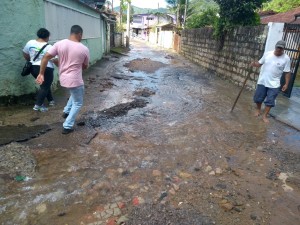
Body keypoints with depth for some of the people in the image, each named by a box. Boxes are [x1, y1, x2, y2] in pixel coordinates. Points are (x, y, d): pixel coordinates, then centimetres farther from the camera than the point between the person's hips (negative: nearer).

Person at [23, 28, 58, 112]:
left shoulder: (30, 43, 4)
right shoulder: (48, 47, -14)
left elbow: (25, 54, 14)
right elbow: (55, 60, -14)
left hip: (33, 68, 7)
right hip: (46, 69, -7)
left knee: (44, 84, 22)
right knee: (45, 87, 2)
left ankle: (50, 100, 30)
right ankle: (38, 105, -3)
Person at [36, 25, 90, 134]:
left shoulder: (59, 44, -3)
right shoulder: (84, 49, -10)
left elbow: (46, 57, -6)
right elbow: (85, 66, 3)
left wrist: (41, 74, 0)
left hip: (63, 79, 5)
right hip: (75, 80, -5)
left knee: (74, 94, 35)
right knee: (78, 103, 12)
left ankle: (66, 111, 32)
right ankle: (67, 126, 10)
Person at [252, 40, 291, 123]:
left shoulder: (286, 58, -9)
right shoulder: (267, 54, -3)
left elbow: (287, 72, -4)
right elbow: (260, 63, 6)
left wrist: (286, 84, -6)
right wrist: (255, 64, -16)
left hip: (274, 84, -2)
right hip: (262, 81, 2)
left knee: (270, 101, 2)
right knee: (258, 98, 11)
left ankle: (265, 115, 17)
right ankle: (258, 109, 38)